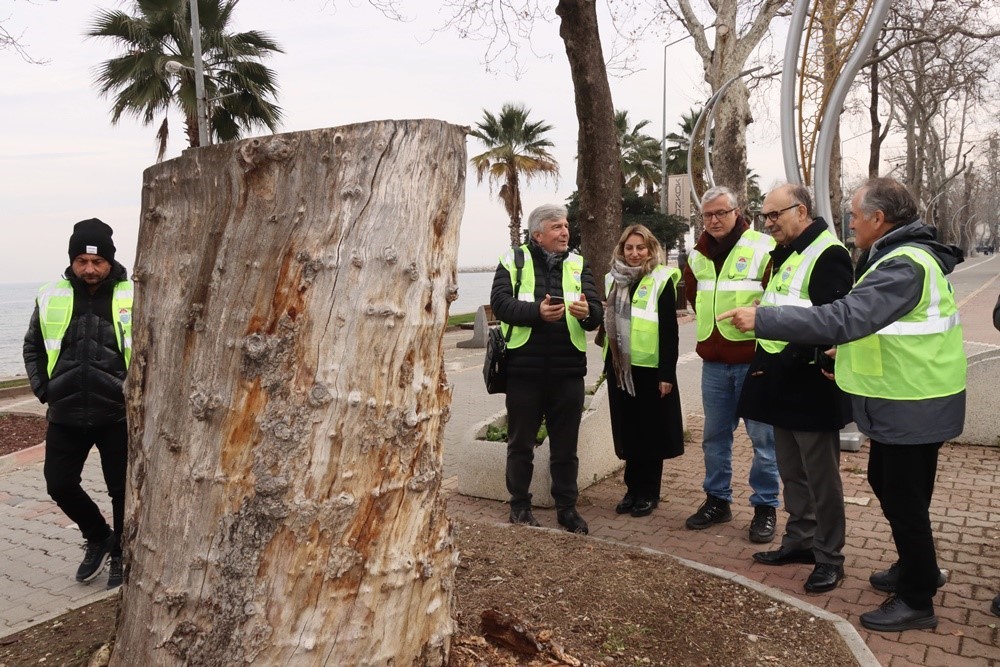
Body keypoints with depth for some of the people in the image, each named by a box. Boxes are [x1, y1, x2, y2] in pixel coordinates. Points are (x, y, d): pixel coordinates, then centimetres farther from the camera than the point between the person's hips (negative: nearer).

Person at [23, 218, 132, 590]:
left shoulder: (134, 299, -8)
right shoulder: (51, 298, 1)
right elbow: (33, 348, 15)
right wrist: (44, 391, 5)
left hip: (118, 416, -3)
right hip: (65, 417, 3)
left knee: (123, 490, 6)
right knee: (59, 485, 9)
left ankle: (121, 556, 28)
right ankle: (97, 537, 35)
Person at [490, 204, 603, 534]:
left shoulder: (578, 264, 9)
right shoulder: (513, 261, 1)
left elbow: (596, 310, -2)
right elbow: (500, 302, -12)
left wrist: (587, 312, -25)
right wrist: (536, 311, -25)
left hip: (568, 369, 2)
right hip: (524, 368, -2)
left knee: (566, 444, 11)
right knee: (521, 442, 10)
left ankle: (567, 507, 25)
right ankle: (520, 505, 25)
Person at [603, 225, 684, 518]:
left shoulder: (661, 280, -7)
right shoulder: (613, 280, 9)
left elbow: (669, 330, -10)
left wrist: (667, 373, -14)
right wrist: (608, 363, 14)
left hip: (650, 367, -5)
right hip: (620, 367, 5)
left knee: (650, 431, 6)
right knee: (628, 431, 12)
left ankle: (649, 492, 18)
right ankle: (633, 488, 24)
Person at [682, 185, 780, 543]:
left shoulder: (763, 248, -9)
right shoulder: (698, 255, 9)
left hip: (754, 360, -5)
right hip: (713, 361, 6)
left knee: (763, 437, 2)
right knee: (714, 435, 13)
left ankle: (765, 507, 16)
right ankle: (717, 500, 26)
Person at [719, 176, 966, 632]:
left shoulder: (905, 266, -25)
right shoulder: (903, 255, 9)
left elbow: (843, 317, -35)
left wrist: (762, 319, -34)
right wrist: (856, 351, 11)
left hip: (913, 406, -10)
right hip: (901, 399, 10)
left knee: (903, 498, 2)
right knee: (887, 484, 22)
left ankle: (916, 600, 19)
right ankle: (917, 569, 40)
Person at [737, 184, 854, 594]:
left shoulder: (828, 255, -14)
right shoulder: (785, 256, 15)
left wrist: (785, 363, -23)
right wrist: (765, 360, 10)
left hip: (811, 387, -9)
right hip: (782, 386, 9)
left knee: (821, 477, 3)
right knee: (791, 472, 18)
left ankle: (829, 558, 16)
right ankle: (799, 540, 32)